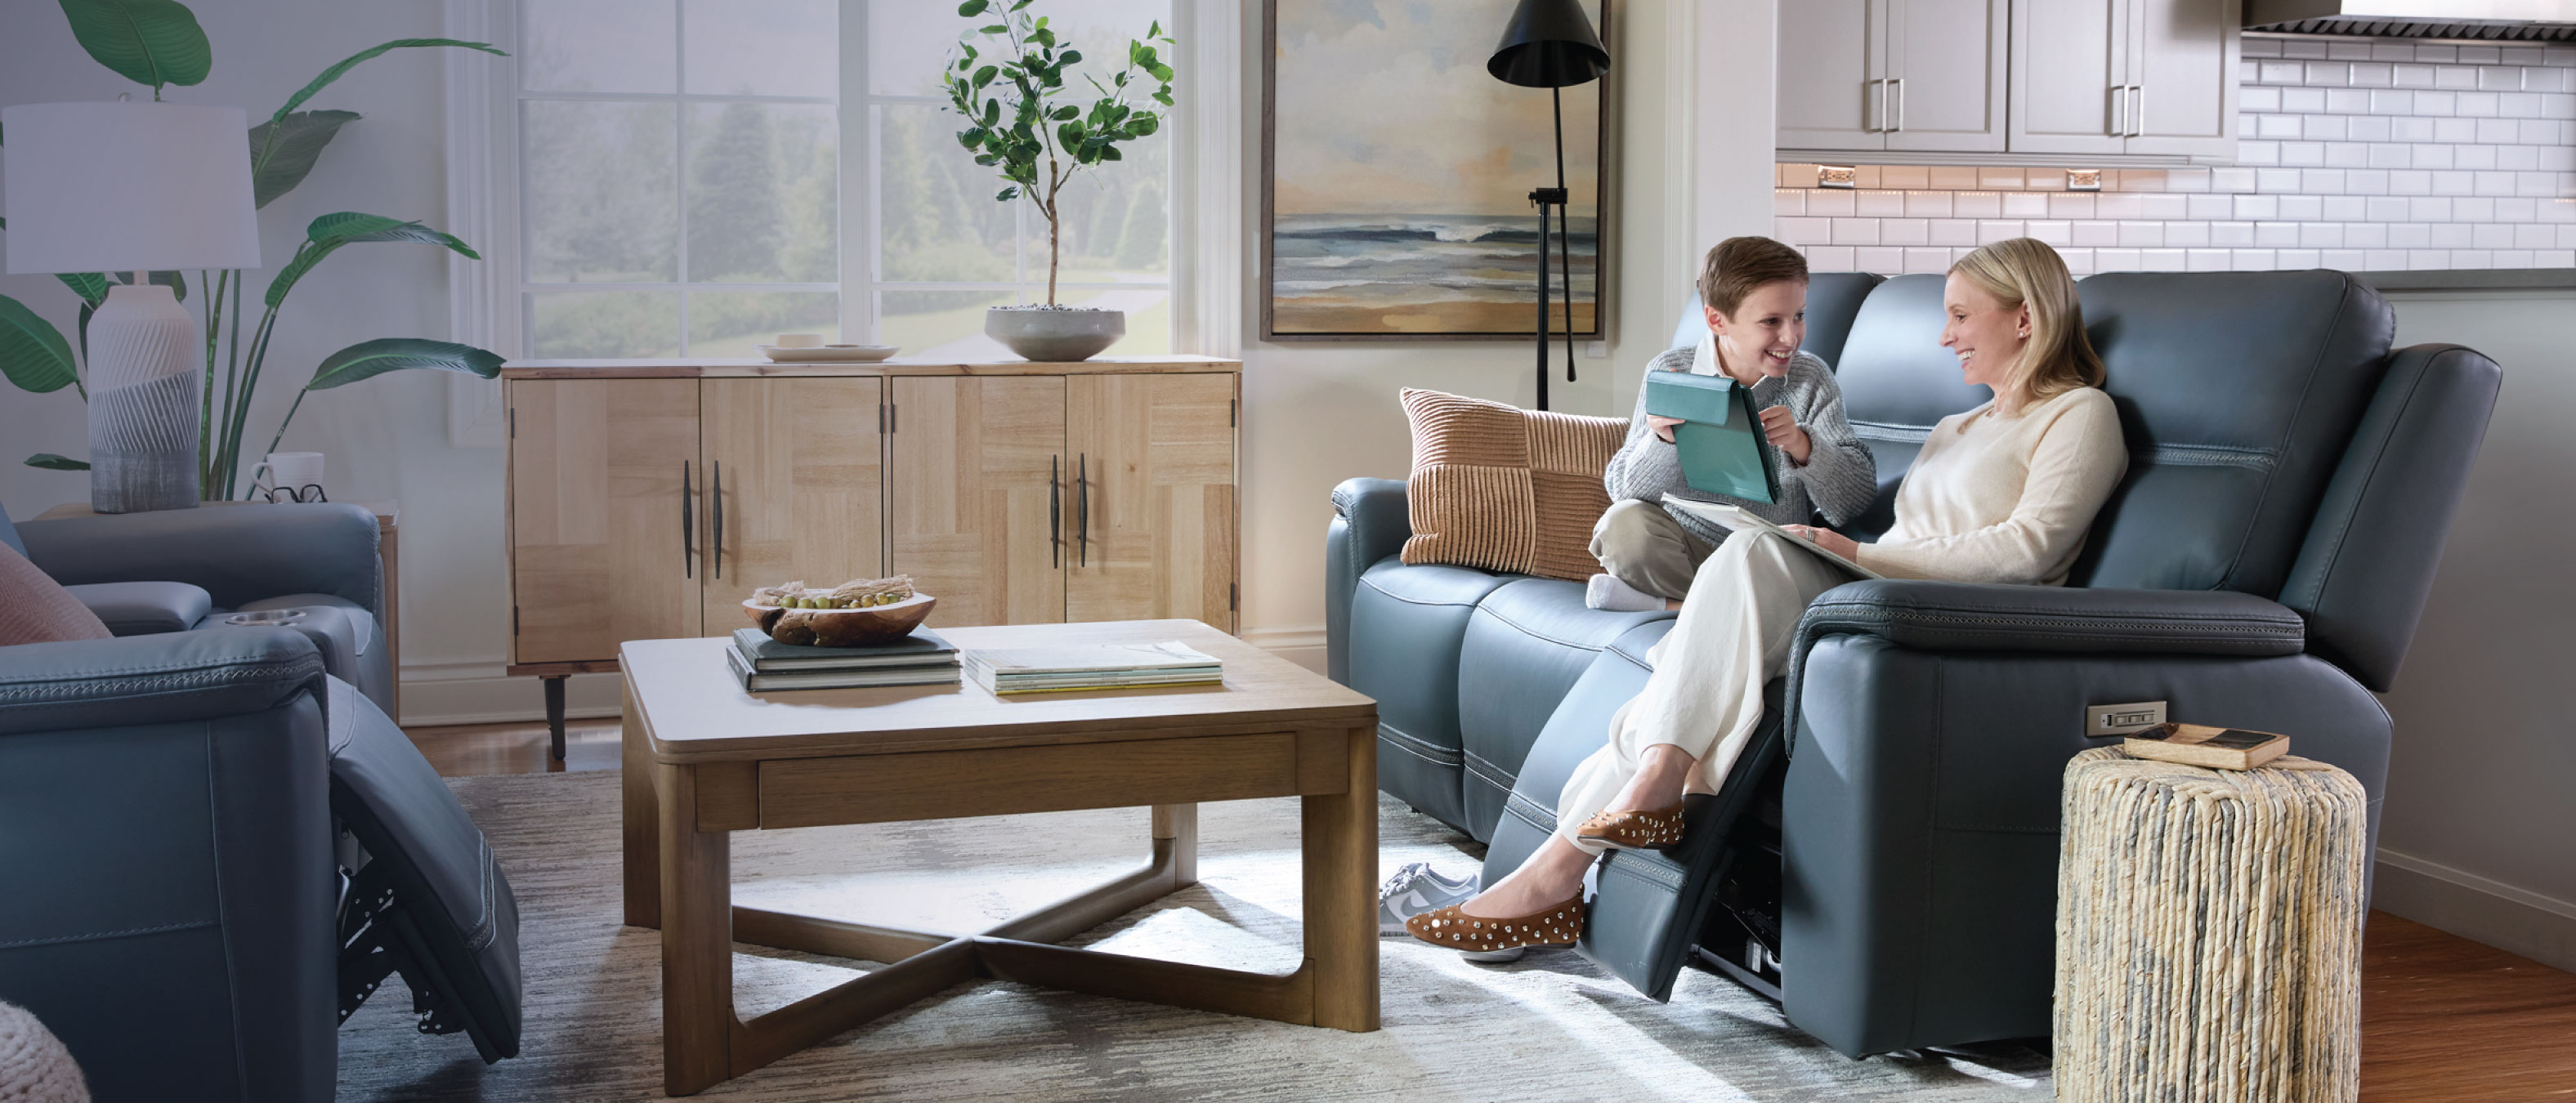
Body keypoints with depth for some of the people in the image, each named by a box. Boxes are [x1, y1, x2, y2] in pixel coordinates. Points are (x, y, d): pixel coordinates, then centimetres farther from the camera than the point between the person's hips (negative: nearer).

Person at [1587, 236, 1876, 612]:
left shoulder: (1812, 379, -2)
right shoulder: (1670, 372, -4)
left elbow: (1857, 500, -8)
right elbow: (1623, 491, -8)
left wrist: (1802, 446, -26)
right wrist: (1663, 442, -28)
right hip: (1683, 549, -1)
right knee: (1626, 523, -31)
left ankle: (1662, 602, -14)